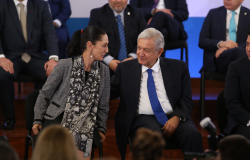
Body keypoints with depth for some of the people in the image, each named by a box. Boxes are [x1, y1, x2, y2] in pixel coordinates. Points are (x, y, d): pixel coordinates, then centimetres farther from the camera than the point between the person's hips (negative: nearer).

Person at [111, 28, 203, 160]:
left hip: (173, 118, 1)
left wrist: (177, 117, -11)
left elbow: (186, 100, 8)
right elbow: (110, 92, 9)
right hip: (142, 118, -1)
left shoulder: (178, 67, 12)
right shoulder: (125, 68, 13)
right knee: (153, 134, -36)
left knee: (192, 134, -30)